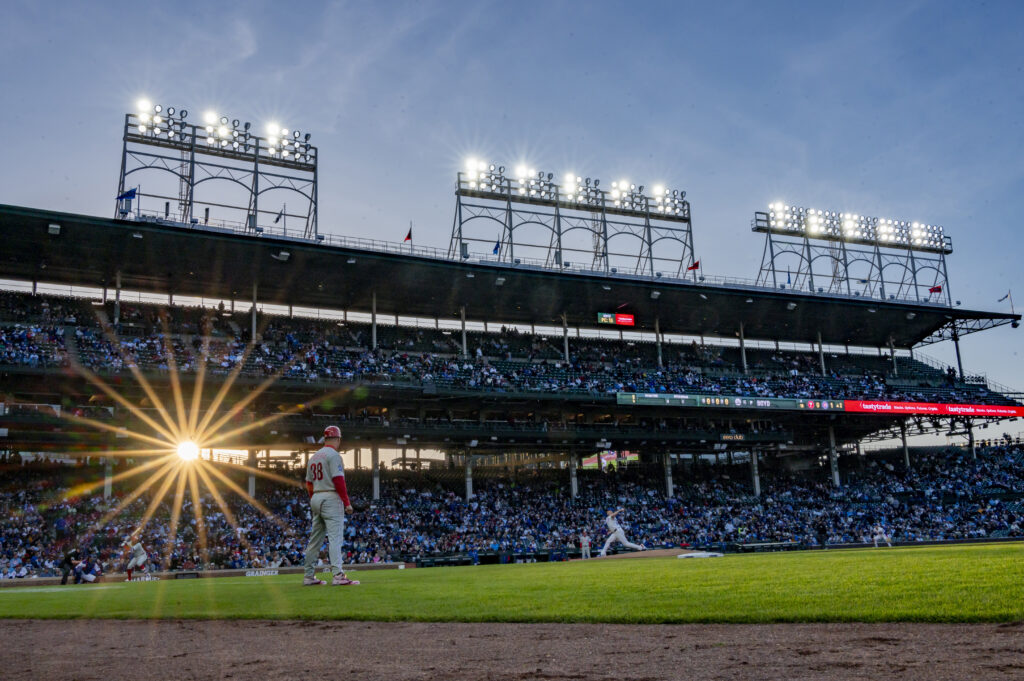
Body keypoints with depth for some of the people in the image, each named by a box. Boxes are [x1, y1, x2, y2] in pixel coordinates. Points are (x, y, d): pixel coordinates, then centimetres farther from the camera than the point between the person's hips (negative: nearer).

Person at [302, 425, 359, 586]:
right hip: (331, 498, -8)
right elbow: (338, 480, -16)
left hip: (315, 499, 8)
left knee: (315, 539, 13)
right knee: (335, 537, -11)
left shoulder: (313, 457, 16)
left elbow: (309, 484, 18)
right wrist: (347, 502, -15)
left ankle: (309, 576, 16)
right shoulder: (333, 455, -8)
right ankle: (338, 575, -18)